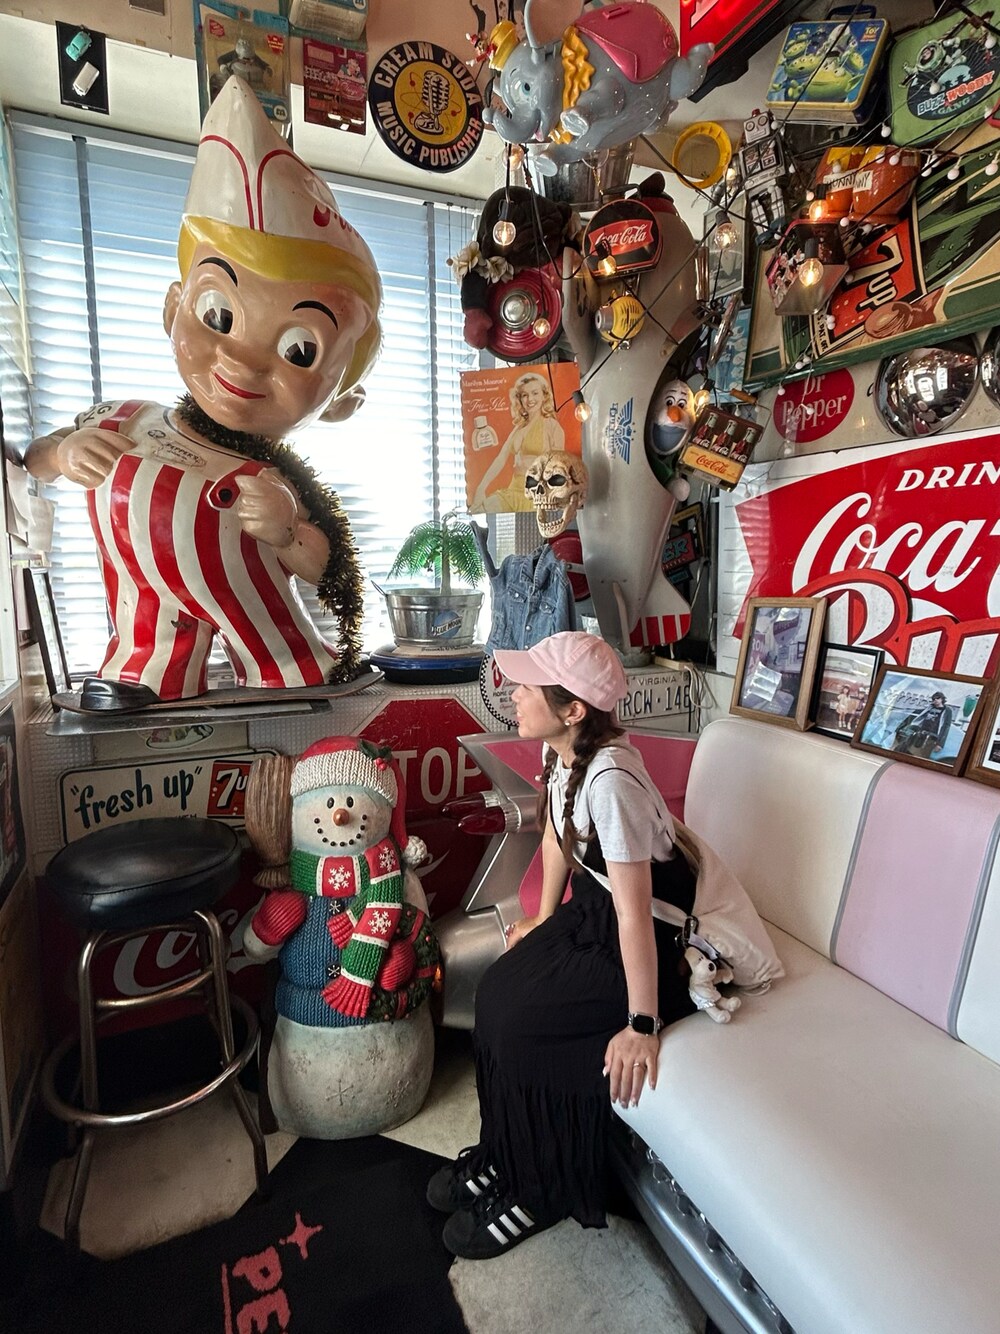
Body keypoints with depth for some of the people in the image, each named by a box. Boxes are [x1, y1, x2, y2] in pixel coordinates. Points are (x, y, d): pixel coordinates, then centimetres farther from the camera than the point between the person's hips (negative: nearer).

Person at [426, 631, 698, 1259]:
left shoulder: (610, 778, -33)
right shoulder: (561, 752, -6)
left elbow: (634, 909, -29)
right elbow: (557, 836, 9)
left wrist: (642, 1026, -22)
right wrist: (544, 920, 17)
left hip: (654, 932, -8)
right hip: (593, 907, 8)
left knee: (523, 1025, -12)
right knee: (497, 990, -3)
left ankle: (537, 1191, 14)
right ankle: (500, 1154, 19)